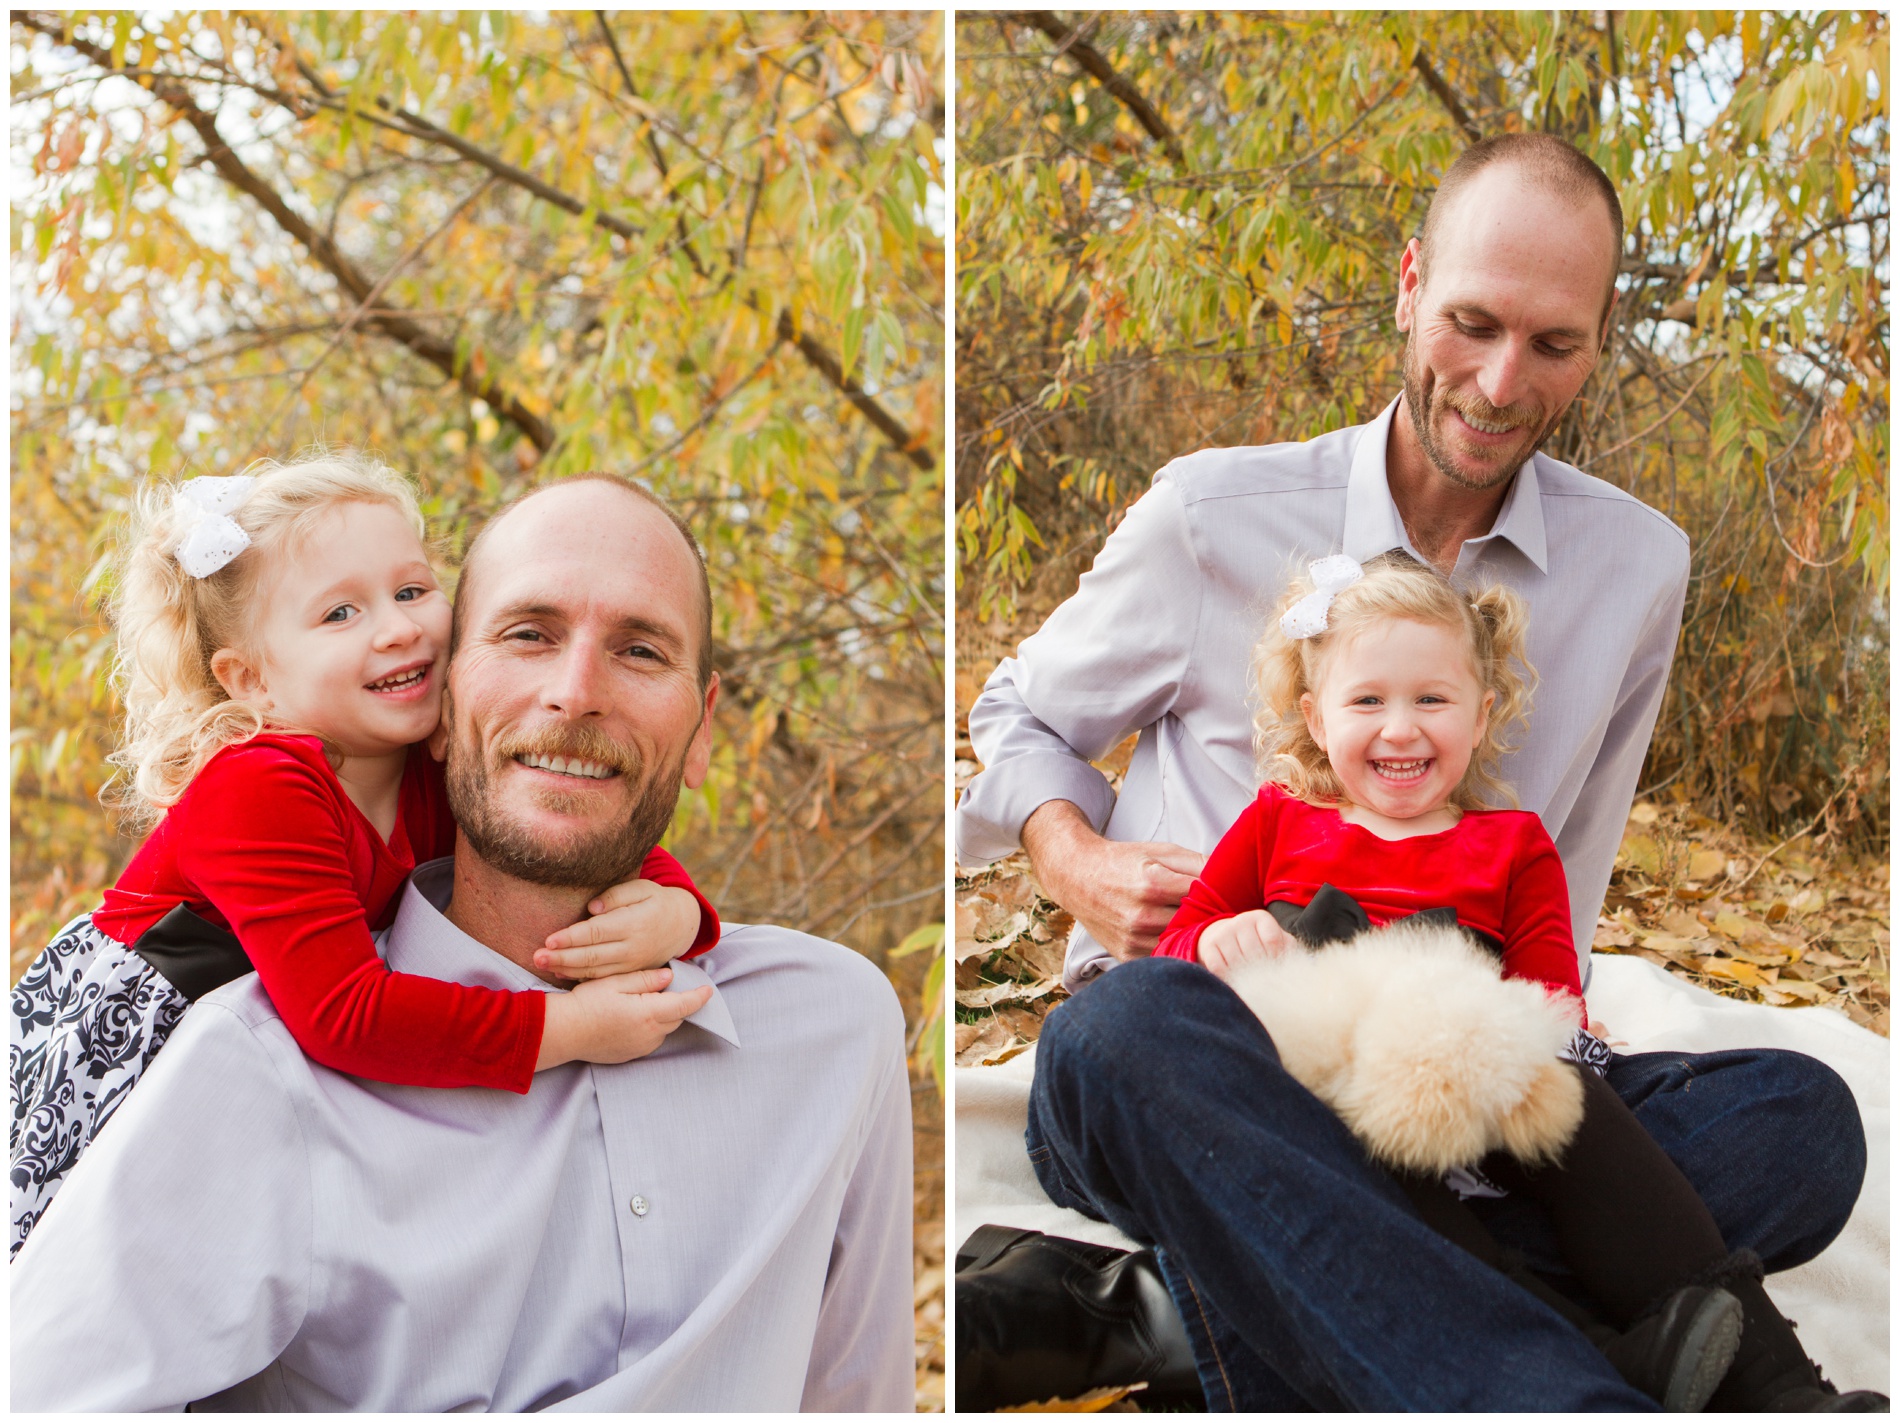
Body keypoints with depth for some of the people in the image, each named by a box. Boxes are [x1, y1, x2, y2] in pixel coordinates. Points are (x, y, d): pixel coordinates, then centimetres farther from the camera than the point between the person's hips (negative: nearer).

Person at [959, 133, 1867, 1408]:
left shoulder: (1638, 567, 10)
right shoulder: (1215, 514, 4)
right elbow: (1017, 716, 17)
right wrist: (1076, 862, -4)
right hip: (1186, 1056, -2)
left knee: (1802, 1120, -25)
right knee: (1138, 1026, -40)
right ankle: (1573, 1398, -49)